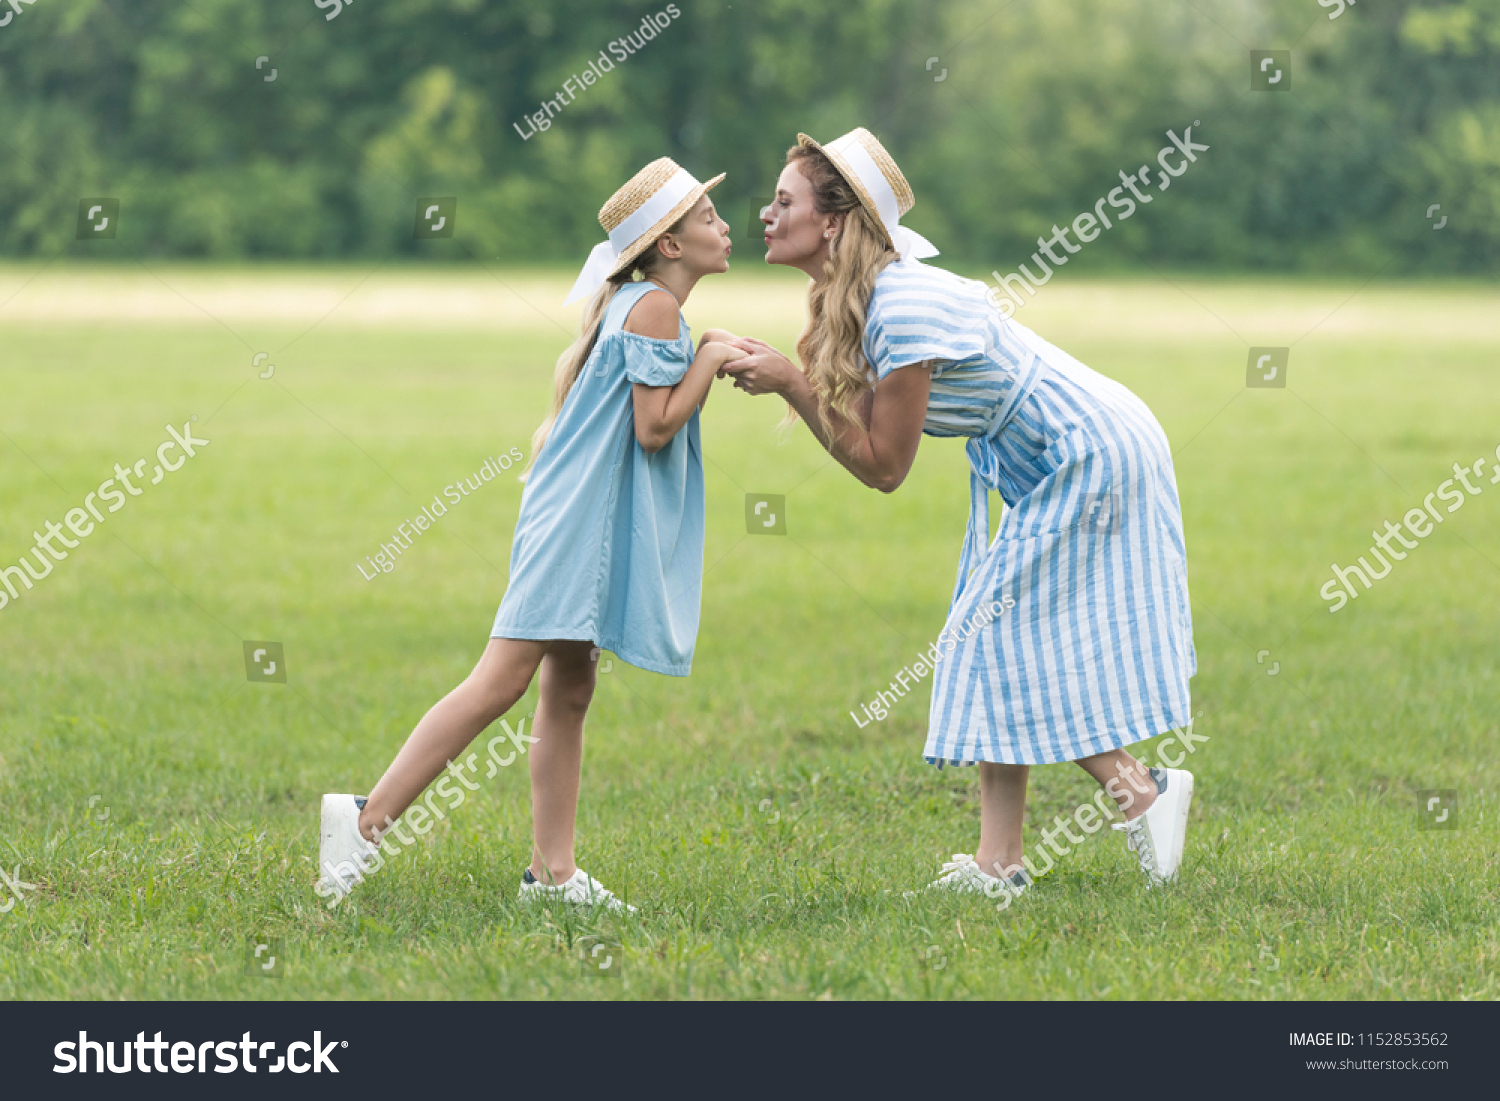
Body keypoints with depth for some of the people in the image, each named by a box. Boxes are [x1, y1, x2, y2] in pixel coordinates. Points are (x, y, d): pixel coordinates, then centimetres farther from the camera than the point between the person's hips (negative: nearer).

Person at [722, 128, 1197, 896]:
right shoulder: (852, 301, 4)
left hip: (1091, 457, -10)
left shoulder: (905, 308, -25)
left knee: (1006, 636, -7)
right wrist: (769, 369, -6)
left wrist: (791, 382, -19)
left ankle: (1139, 790, 5)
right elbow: (858, 441, 3)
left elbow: (883, 466, -19)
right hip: (1058, 464, 10)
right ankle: (999, 864, 8)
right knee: (999, 635, 7)